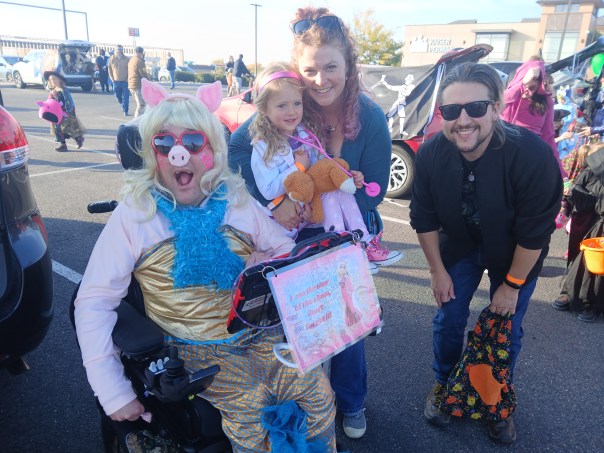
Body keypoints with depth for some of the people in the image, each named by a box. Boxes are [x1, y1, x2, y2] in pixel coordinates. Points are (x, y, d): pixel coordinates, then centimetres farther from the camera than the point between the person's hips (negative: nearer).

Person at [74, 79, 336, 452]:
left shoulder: (237, 200, 2)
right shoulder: (135, 213, -5)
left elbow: (288, 252, 10)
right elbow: (94, 301, -7)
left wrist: (269, 264, -14)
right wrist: (112, 391, -12)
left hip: (260, 332, 3)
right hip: (196, 347, -2)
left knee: (318, 389, -15)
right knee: (249, 407, -25)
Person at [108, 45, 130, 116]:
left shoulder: (127, 59, -1)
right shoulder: (112, 59, 4)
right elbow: (110, 69, 10)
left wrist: (127, 79, -5)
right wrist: (112, 79, 2)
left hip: (125, 81, -3)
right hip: (116, 81, 3)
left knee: (125, 97, -6)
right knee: (118, 96, 12)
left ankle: (125, 110, 3)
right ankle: (123, 106, 37)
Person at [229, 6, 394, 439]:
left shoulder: (371, 117, -16)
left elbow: (374, 190, -15)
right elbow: (234, 151, -21)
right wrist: (274, 202, -32)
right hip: (296, 237, 0)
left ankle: (351, 403, 41)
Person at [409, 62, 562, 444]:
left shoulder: (533, 155, -33)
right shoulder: (430, 154, -24)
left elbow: (534, 233, -23)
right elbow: (425, 218, -11)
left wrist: (512, 285, -14)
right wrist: (438, 271, -5)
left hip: (515, 255, -1)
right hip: (459, 245, 2)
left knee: (507, 330, 10)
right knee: (448, 320, 8)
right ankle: (444, 385, 35)